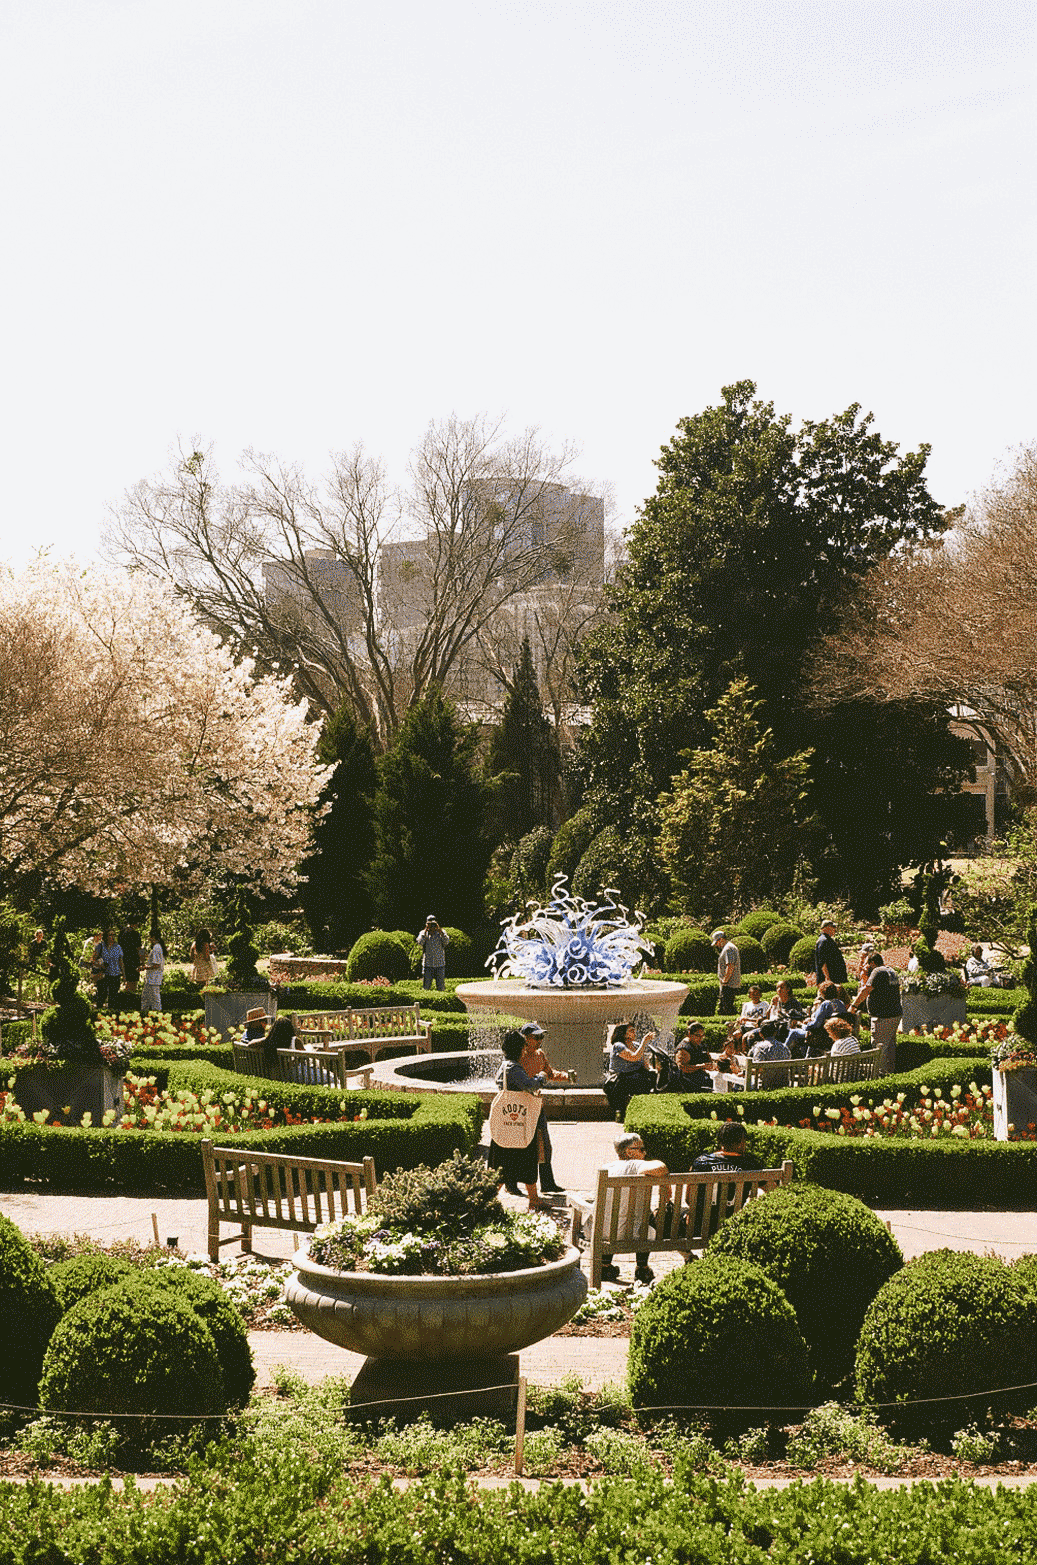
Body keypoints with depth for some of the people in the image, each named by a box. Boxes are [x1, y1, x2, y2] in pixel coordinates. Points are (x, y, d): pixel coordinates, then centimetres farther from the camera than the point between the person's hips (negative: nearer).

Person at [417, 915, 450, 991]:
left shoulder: (441, 933, 5)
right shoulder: (423, 933, 5)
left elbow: (446, 942, -12)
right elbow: (420, 942, -13)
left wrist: (439, 930, -14)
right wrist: (425, 930, -12)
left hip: (440, 965, 0)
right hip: (427, 965, 0)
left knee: (441, 988, 4)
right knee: (426, 988, 2)